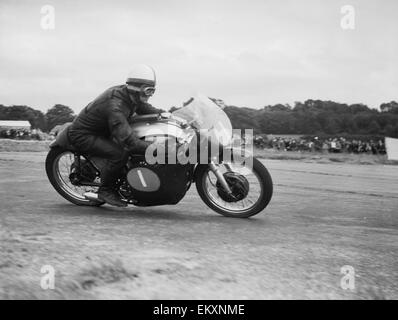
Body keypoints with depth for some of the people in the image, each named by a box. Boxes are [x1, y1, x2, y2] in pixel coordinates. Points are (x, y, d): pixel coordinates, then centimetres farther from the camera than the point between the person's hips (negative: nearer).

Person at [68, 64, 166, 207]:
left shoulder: (130, 96, -6)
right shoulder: (114, 106, -35)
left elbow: (144, 108, 15)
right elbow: (127, 139, -43)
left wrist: (161, 113, -7)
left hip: (102, 130, 10)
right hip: (83, 135, -10)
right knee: (120, 152, -31)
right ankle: (105, 190, -10)